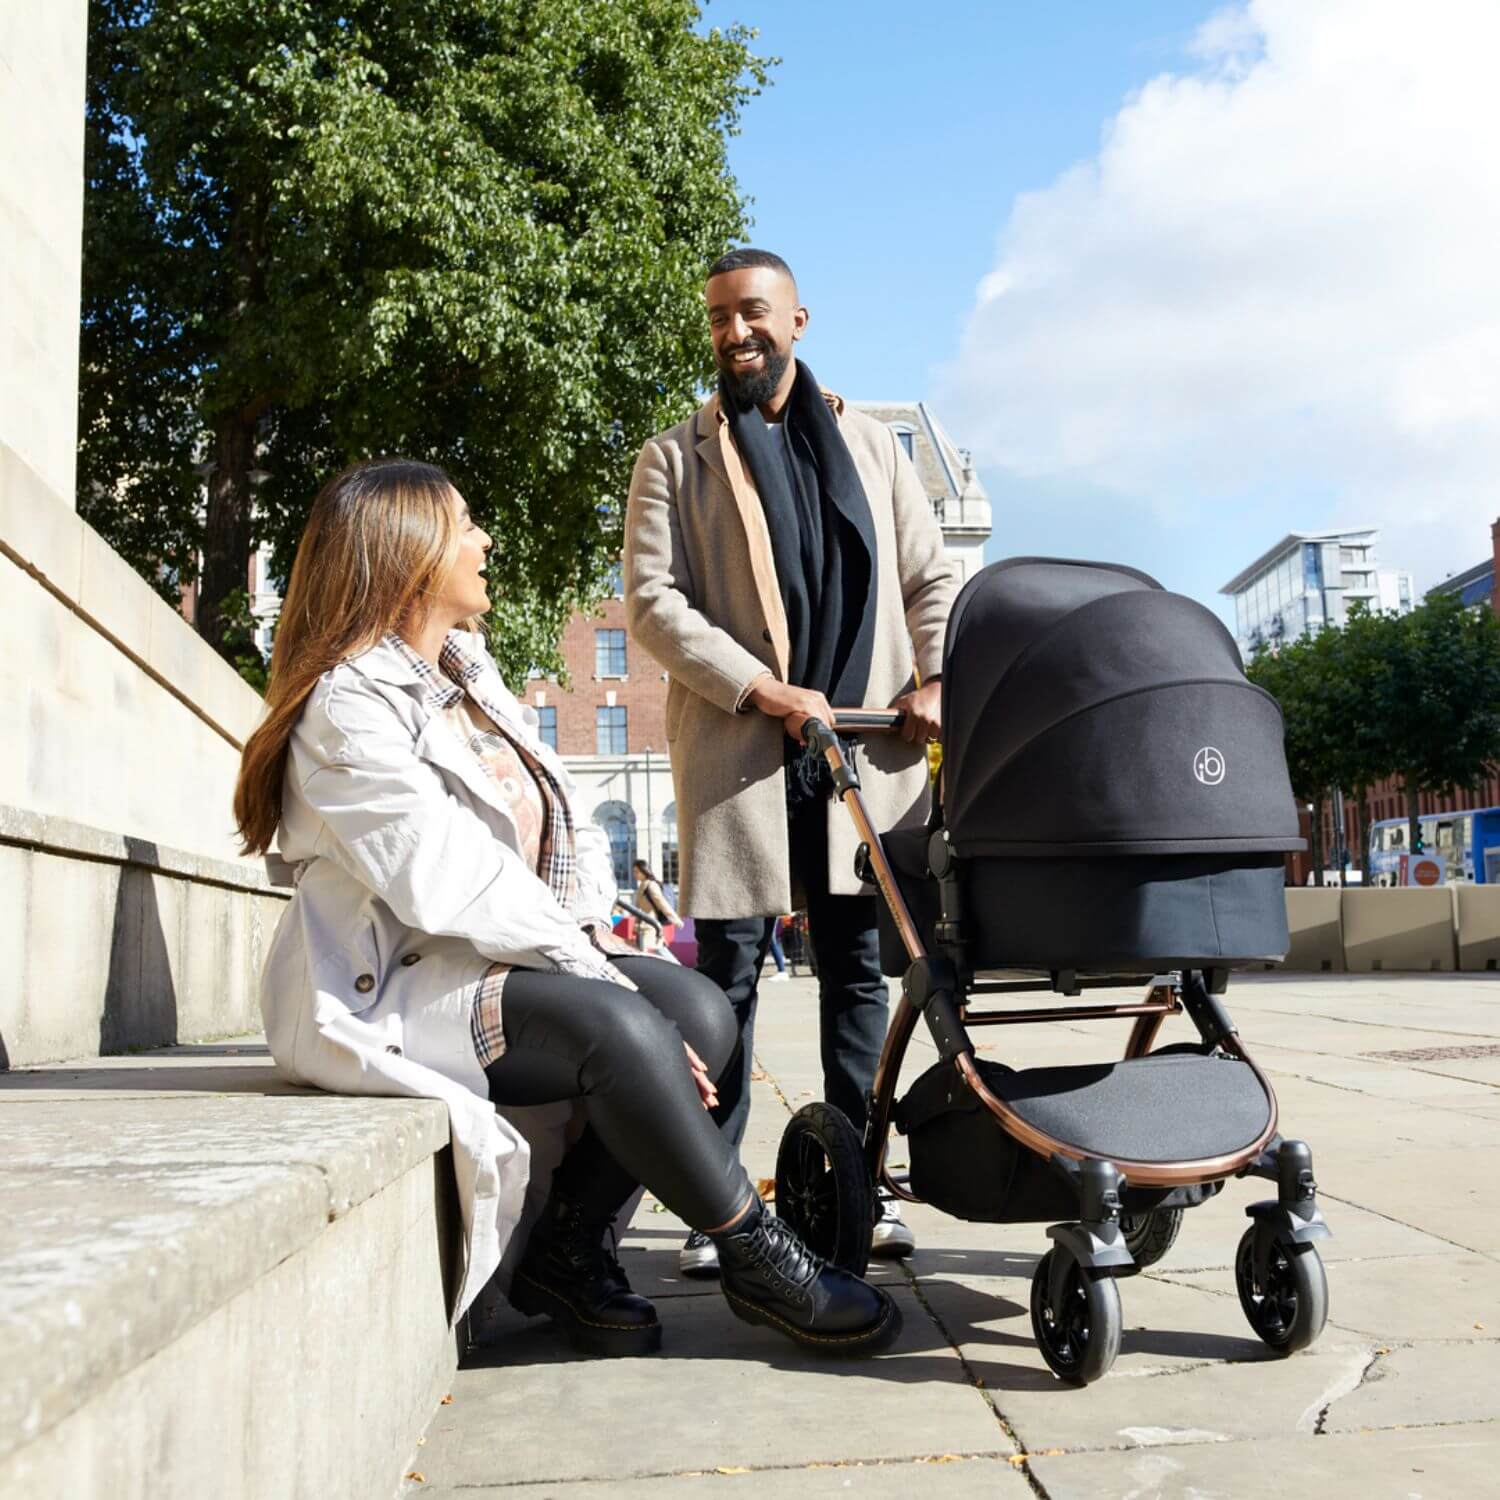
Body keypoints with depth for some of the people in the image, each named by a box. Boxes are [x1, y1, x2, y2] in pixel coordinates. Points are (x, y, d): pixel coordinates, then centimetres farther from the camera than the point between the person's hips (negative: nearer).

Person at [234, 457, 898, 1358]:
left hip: (506, 961, 9)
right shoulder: (351, 702, -11)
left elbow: (563, 833, 14)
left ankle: (568, 1250, -4)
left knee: (699, 1011, -13)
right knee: (616, 1028, -30)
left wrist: (589, 937, -4)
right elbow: (447, 884, -22)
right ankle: (757, 1257, -14)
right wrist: (595, 972, -20)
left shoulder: (467, 673, 17)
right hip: (392, 994, -8)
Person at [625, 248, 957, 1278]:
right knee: (730, 970, -2)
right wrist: (761, 690, -12)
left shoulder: (871, 444, 19)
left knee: (857, 965, 6)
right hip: (737, 749, -2)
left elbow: (930, 575, 17)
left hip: (865, 743, 3)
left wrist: (938, 678, -2)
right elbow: (653, 601, -1)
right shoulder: (675, 460, 10)